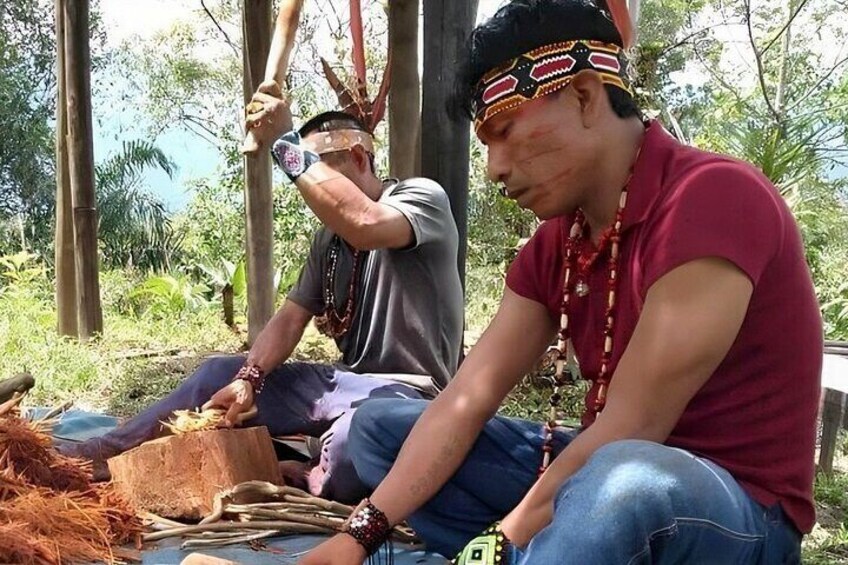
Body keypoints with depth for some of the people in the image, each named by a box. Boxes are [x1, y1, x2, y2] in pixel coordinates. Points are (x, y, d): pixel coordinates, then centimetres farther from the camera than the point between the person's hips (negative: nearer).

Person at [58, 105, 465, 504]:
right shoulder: (328, 239, 15)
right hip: (343, 382, 8)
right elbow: (290, 319, 8)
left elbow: (364, 224, -33)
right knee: (220, 373, 6)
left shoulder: (422, 197, -9)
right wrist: (249, 379, -10)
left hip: (405, 392, -7)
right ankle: (93, 458, 11)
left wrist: (286, 142, -27)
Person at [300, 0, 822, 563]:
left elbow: (630, 431, -24)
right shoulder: (554, 245, 3)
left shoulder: (714, 200, -22)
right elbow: (467, 401, -2)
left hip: (740, 513, -7)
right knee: (380, 426, 4)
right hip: (607, 474, 8)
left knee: (627, 485, -44)